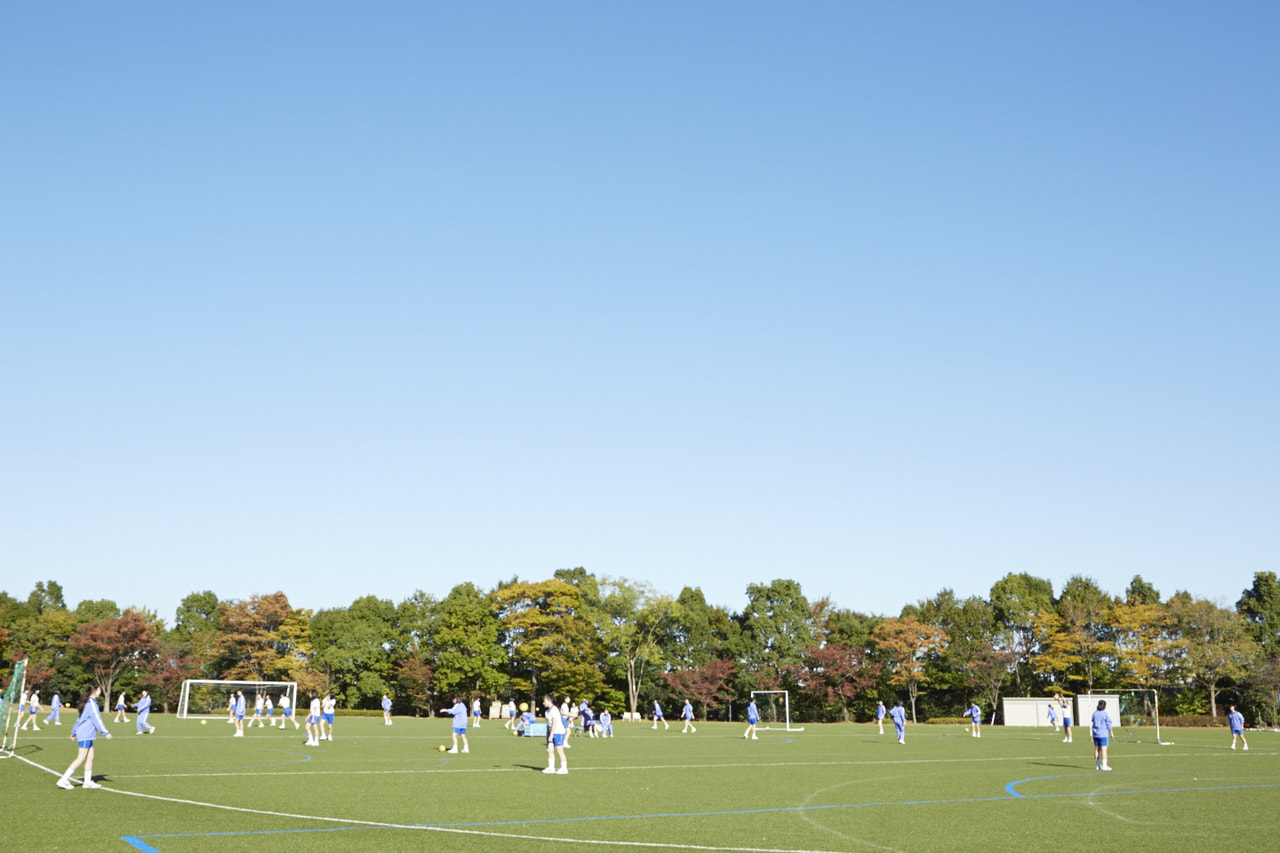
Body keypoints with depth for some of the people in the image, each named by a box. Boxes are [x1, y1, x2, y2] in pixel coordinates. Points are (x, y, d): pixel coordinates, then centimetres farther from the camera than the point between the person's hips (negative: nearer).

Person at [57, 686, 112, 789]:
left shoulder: (87, 702, 15)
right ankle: (64, 780, -9)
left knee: (90, 758, 9)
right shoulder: (92, 703, -14)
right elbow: (97, 719, -16)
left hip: (87, 735, 10)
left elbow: (80, 718, 22)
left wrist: (74, 732, 29)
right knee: (81, 758, -9)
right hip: (86, 735, -10)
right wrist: (105, 733, -13)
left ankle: (88, 781, 11)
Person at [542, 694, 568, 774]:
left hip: (558, 732, -8)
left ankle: (564, 769, 1)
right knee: (549, 750, 3)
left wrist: (551, 735, -20)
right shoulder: (548, 710, 12)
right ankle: (551, 768, 9)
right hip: (552, 733, 8)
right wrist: (547, 735, 13)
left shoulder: (554, 710, -15)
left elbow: (554, 723, -19)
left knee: (559, 751, -5)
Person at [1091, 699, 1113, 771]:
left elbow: (1093, 721, 8)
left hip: (1095, 733, 5)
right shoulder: (1106, 714, -9)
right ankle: (1104, 765, -5)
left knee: (1096, 749, 9)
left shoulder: (1094, 713, 4)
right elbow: (1108, 725, -6)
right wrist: (1111, 733, 1)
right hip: (1103, 734, -5)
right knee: (1103, 749, -4)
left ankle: (1098, 765, 15)